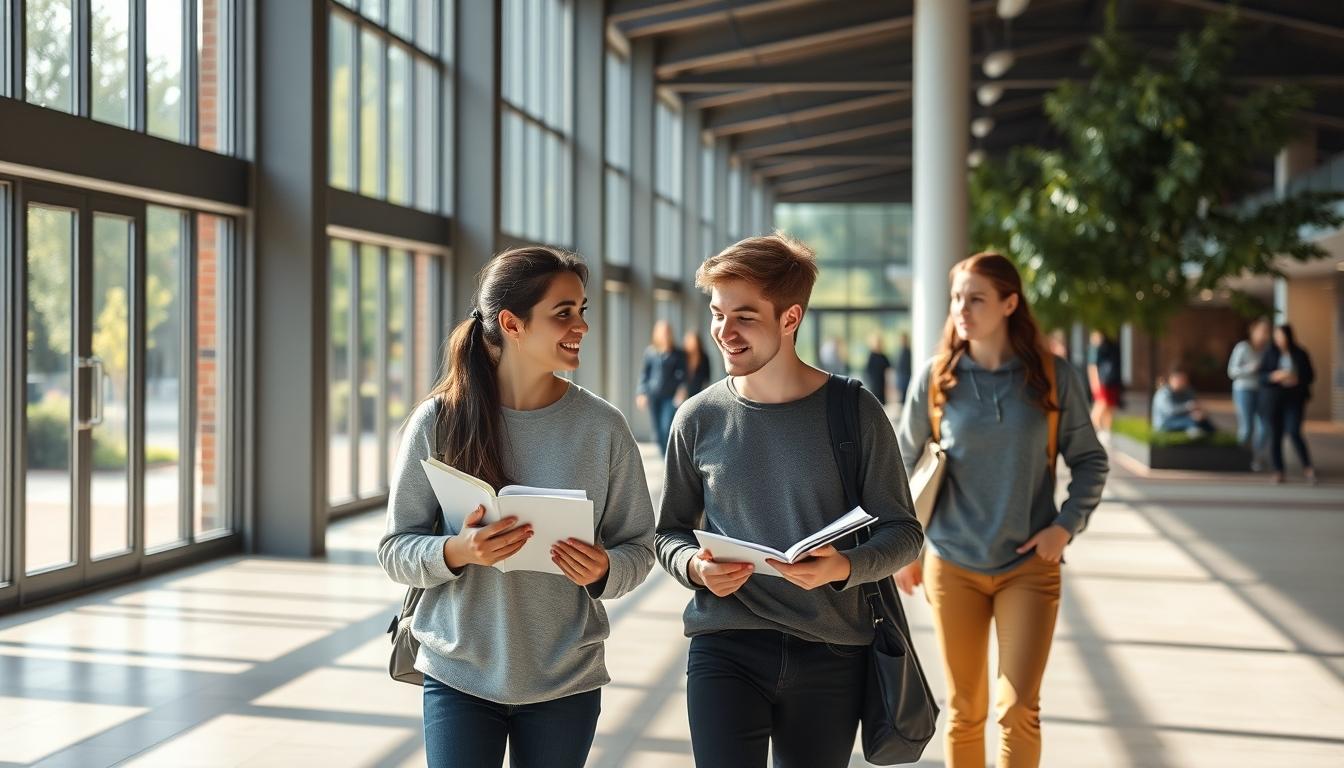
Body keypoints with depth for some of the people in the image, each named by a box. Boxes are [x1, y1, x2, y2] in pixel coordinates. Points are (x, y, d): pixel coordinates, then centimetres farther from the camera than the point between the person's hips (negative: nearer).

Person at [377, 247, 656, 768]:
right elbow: (395, 550, -1)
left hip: (565, 684, 1)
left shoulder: (602, 427, -4)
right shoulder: (438, 421, -6)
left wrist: (604, 571, -18)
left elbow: (638, 547, 3)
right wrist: (456, 551, -20)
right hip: (459, 679, -1)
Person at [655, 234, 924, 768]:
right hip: (725, 648, 0)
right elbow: (669, 532, 11)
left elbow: (902, 531, 0)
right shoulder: (699, 419, 1)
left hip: (831, 654, 0)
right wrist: (694, 566, -11)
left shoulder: (855, 413, -4)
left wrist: (845, 567, -19)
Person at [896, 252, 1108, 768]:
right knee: (965, 711, 9)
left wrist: (1067, 524, -8)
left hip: (1029, 566, -1)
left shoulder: (1053, 377, -4)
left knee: (1019, 710, -9)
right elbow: (902, 465, 8)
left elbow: (1090, 460, 5)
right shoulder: (936, 378, -2)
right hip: (952, 566, 1)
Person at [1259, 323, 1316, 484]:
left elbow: (1310, 376, 5)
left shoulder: (1300, 354, 1)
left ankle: (1308, 468, -1)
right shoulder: (1270, 353, 2)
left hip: (1294, 400, -2)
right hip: (1273, 399, 2)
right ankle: (1278, 471, 10)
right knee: (1275, 435, 2)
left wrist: (1297, 379, -14)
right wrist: (1274, 376, -18)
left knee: (1294, 433, -14)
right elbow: (1261, 375, 1)